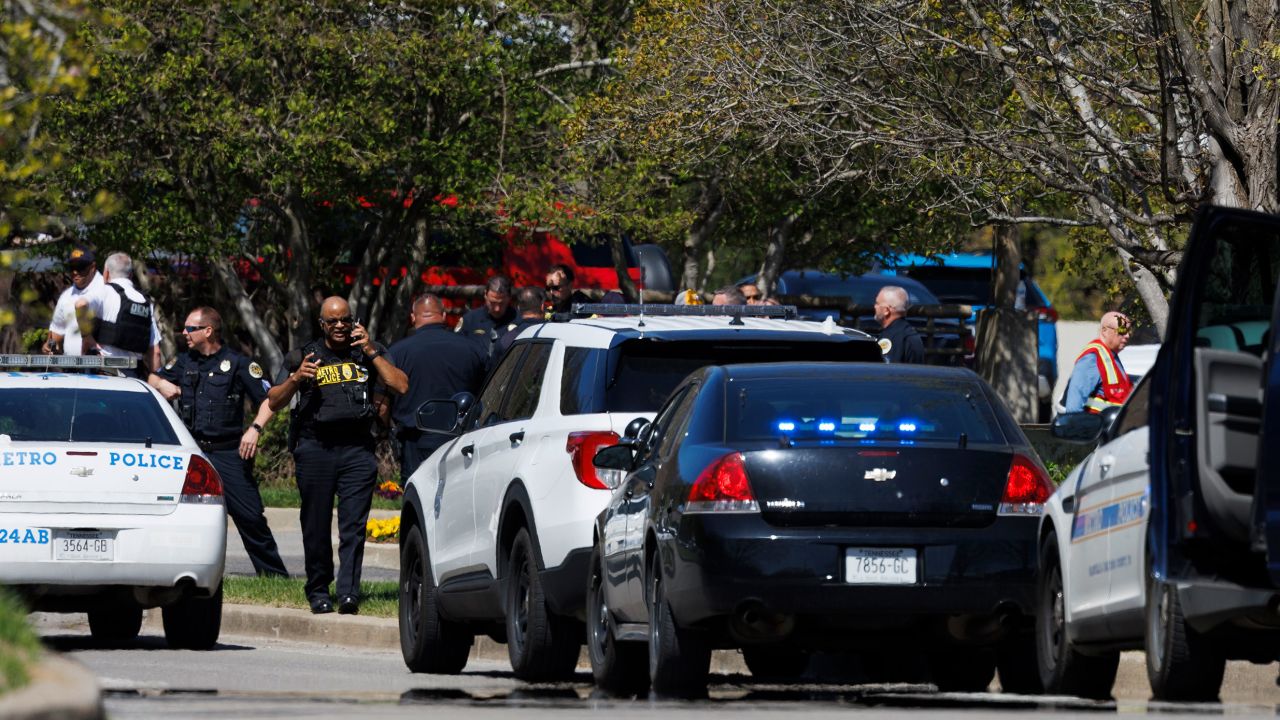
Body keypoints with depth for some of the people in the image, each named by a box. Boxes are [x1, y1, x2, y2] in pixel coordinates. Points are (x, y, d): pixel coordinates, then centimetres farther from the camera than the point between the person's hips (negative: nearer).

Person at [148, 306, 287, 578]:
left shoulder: (237, 364, 0)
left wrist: (255, 429, -18)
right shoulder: (184, 362, 14)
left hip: (228, 453, -4)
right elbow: (153, 378, 29)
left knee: (250, 515, -6)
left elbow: (270, 400, -3)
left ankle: (274, 573, 2)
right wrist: (162, 384, 5)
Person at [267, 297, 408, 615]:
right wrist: (295, 379, -10)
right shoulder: (304, 356, 12)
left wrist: (371, 352, -3)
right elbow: (274, 402, 9)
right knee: (316, 527, 1)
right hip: (315, 448, 0)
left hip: (357, 449, 0)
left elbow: (401, 386, 1)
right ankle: (318, 592, 11)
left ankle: (348, 592, -17)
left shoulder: (368, 354, 13)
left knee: (353, 526, -10)